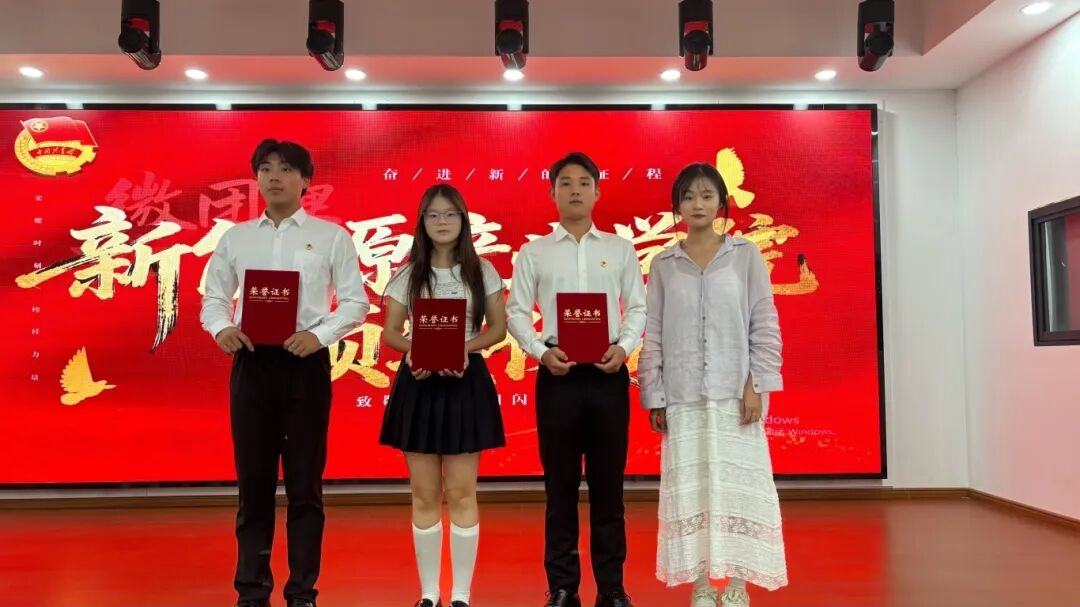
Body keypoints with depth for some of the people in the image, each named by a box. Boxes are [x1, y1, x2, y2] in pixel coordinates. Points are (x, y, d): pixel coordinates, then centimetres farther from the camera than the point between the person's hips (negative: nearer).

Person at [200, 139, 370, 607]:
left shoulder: (330, 236, 4)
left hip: (306, 362, -2)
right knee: (253, 480, 8)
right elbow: (213, 297, 11)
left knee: (305, 483, 5)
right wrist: (222, 328, -11)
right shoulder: (235, 237, 12)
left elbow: (355, 301, 0)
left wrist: (319, 335, -16)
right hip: (252, 362, 2)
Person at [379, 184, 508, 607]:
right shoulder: (408, 275, 5)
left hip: (466, 382, -1)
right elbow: (390, 332, 5)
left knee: (461, 494, 1)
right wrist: (412, 349, -18)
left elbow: (498, 328, 3)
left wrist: (465, 348, -16)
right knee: (424, 495, 6)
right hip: (418, 384, 1)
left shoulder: (481, 270, 3)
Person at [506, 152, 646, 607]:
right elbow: (516, 311, 4)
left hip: (608, 373, 0)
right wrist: (541, 351, -12)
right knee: (560, 484, 6)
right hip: (557, 373, 0)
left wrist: (624, 346, -12)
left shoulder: (620, 249, 9)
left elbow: (639, 308, 6)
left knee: (608, 481, 6)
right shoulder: (533, 252, 8)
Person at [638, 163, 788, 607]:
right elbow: (653, 333, 6)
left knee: (736, 485, 2)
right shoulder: (663, 264, 7)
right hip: (683, 396, 1)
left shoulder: (746, 255, 4)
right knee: (689, 487, 4)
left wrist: (756, 384, -7)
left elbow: (765, 324, 1)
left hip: (735, 392, -1)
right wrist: (653, 396, 1)